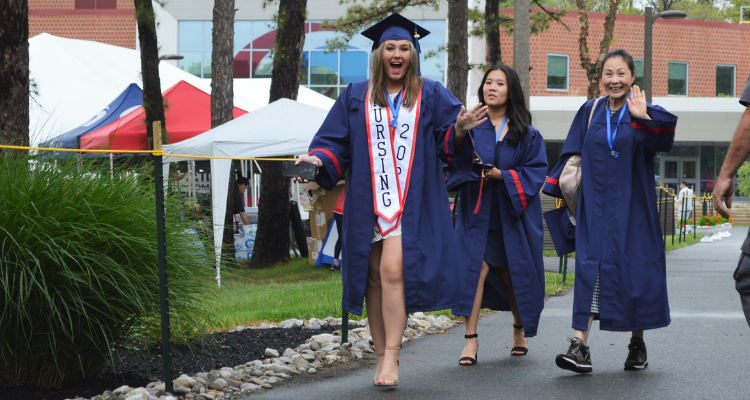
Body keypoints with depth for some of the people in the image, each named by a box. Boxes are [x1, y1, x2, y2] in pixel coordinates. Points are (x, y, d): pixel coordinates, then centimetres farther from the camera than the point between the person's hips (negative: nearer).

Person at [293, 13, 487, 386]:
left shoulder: (431, 96, 9)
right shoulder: (355, 98, 13)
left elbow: (448, 143, 4)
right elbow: (335, 141, 10)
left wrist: (460, 129, -17)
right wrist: (318, 159, -10)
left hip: (411, 204, -3)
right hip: (368, 202, 3)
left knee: (393, 270, -18)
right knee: (375, 279, 4)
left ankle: (391, 356, -15)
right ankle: (382, 358, 12)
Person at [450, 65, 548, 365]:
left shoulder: (526, 134, 4)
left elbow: (537, 170, -2)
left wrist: (503, 176, -16)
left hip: (512, 214, 1)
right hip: (477, 211, -1)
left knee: (512, 273, 11)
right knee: (476, 266, -15)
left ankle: (520, 330, 34)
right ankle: (471, 338, -14)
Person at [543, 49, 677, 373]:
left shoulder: (644, 113, 0)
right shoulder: (590, 112, 8)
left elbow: (663, 139, -21)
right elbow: (572, 153, 13)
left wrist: (641, 117, -35)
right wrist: (560, 189, 6)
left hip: (633, 207, -1)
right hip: (596, 205, 1)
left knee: (635, 271, 3)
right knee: (591, 268, -9)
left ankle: (638, 344, 20)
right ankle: (580, 346, -16)